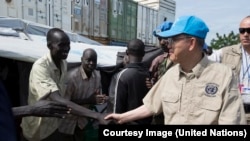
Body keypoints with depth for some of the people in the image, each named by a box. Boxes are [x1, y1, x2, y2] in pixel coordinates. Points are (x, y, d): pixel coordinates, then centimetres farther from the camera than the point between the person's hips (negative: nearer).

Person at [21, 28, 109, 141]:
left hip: (53, 125, 6)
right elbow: (57, 100, -41)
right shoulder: (40, 67, -28)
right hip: (37, 131, -6)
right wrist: (96, 116, -48)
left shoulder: (64, 64, -3)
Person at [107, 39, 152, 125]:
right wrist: (148, 121, 17)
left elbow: (118, 104, -15)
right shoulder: (148, 74, -1)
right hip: (146, 122, 6)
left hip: (129, 122, -5)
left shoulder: (123, 75, -17)